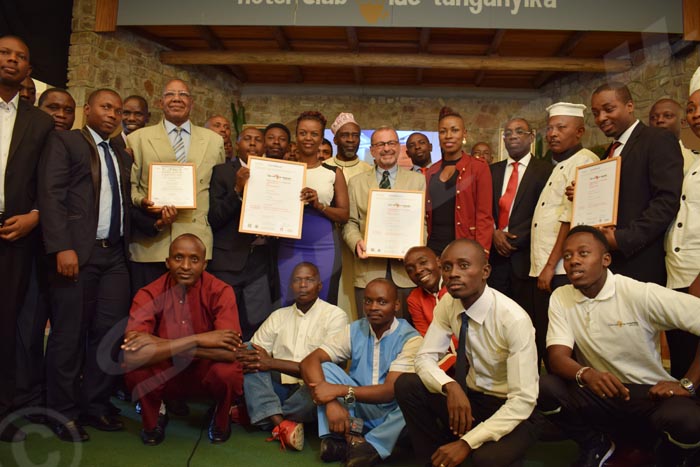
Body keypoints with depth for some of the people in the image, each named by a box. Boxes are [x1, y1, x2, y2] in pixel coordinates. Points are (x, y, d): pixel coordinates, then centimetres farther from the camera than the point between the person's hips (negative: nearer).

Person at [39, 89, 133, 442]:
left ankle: (96, 404, 19)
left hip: (115, 254, 6)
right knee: (69, 334, 2)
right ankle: (63, 411, 15)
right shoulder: (64, 142, 3)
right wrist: (62, 247, -17)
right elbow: (51, 196, -8)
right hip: (77, 252, -5)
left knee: (110, 333, 5)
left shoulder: (122, 156, 21)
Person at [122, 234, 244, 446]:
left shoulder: (220, 292, -19)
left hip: (206, 373, 0)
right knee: (137, 367, -30)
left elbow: (230, 351, -31)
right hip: (164, 376, 1)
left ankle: (221, 419, 4)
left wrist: (160, 345, -33)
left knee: (227, 371, -33)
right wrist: (198, 340, -35)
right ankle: (152, 421, 5)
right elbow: (132, 353, -32)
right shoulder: (149, 294, -17)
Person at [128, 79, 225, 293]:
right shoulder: (137, 139, 9)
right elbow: (129, 185, 8)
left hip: (197, 243, 1)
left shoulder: (214, 140, 13)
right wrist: (141, 201, -11)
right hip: (150, 245, -1)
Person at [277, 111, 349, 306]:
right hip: (289, 249, 1)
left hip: (324, 250, 0)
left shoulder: (333, 173, 5)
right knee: (287, 305, 5)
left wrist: (319, 205, -14)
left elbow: (344, 215, 1)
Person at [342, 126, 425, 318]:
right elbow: (350, 223, 9)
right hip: (368, 271, 1)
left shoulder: (417, 180, 10)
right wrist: (356, 242, -12)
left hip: (406, 269, 0)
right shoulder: (356, 182, 12)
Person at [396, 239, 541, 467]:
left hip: (513, 411, -5)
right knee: (406, 385, -16)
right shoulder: (447, 304, -9)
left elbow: (523, 401, -26)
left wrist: (466, 442, -29)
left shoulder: (514, 319, -26)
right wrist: (451, 387, -27)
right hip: (470, 397, 5)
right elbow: (425, 357, -6)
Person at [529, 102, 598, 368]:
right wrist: (543, 267, 14)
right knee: (543, 341, 14)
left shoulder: (583, 161, -8)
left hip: (563, 272, -9)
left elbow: (572, 218, -17)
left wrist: (551, 266, -19)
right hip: (546, 271, 9)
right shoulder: (559, 165, 21)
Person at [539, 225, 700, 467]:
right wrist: (586, 374, -33)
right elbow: (558, 357, -11)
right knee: (546, 388, -26)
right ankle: (595, 445, 6)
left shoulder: (641, 294, -15)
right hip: (599, 394, 3)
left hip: (649, 394, -2)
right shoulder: (560, 298, -4)